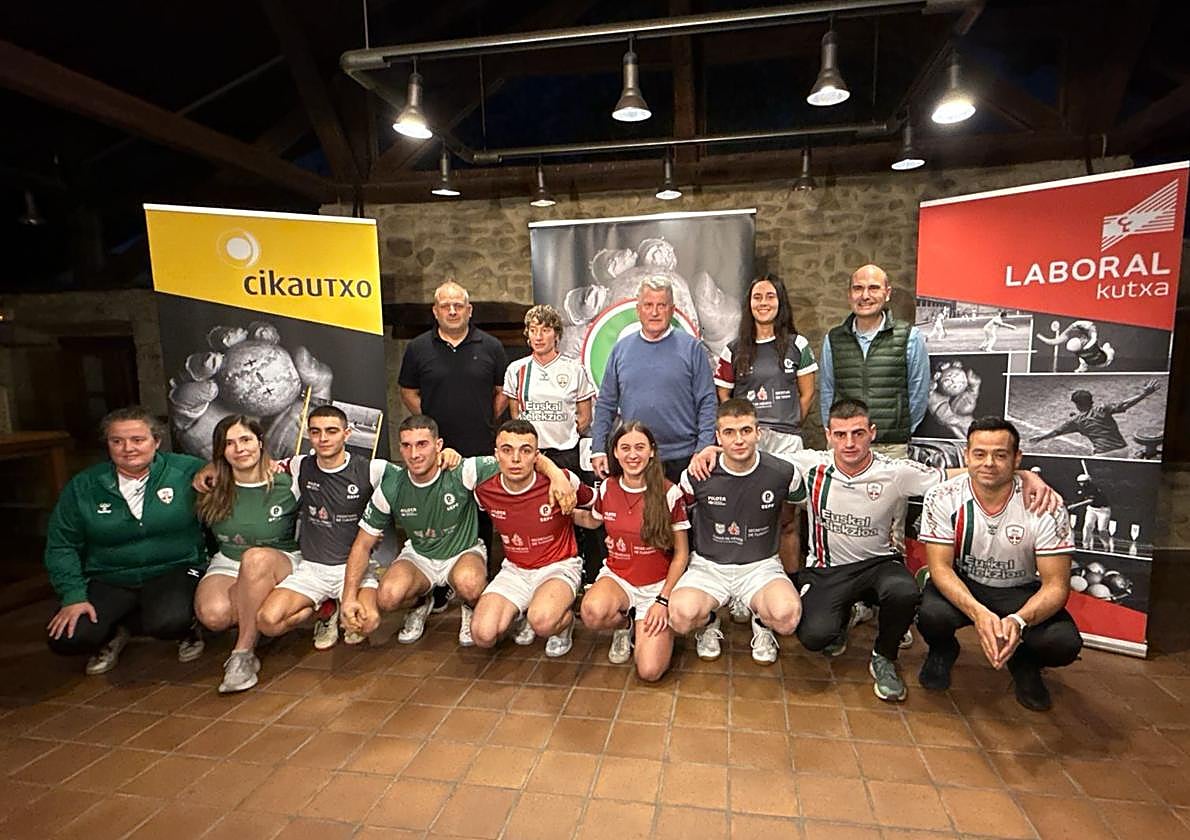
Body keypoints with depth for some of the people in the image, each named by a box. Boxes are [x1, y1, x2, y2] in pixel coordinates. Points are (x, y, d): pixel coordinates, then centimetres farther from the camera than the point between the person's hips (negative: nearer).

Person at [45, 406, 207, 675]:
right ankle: (115, 632, 16)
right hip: (109, 581, 3)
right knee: (66, 639, -19)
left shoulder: (187, 471, -6)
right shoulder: (83, 486, 2)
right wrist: (73, 596, -6)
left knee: (169, 620, -33)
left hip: (173, 572, -3)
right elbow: (61, 545, 4)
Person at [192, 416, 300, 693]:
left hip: (283, 562, -2)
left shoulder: (287, 482, -8)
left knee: (256, 558, -39)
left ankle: (243, 654, -26)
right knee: (213, 613, -33)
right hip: (228, 565, 2)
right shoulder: (213, 487, 0)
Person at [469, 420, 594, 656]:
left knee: (543, 623, -34)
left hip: (559, 566, -3)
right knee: (483, 635, -18)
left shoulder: (562, 480, -19)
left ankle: (565, 620, 4)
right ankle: (525, 612, 14)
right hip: (514, 570, 4)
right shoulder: (484, 491, -10)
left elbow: (594, 505, 3)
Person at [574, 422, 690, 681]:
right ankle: (624, 626, 4)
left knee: (650, 671, -18)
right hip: (616, 577, 2)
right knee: (593, 613, -34)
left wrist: (663, 599, -10)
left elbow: (681, 553, -5)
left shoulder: (669, 493, -12)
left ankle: (644, 630, 17)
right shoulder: (606, 489, -2)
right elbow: (592, 520, 21)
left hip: (657, 585, -2)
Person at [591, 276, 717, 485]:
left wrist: (704, 450, -9)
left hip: (681, 459, -2)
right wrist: (598, 449, 3)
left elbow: (707, 404, -1)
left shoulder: (691, 348, 0)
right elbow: (606, 404, 10)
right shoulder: (621, 349, 8)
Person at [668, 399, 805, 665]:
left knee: (787, 617, -31)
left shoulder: (782, 473, -8)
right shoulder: (697, 476, -10)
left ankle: (761, 624, 9)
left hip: (761, 566, 1)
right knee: (682, 617, -30)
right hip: (708, 565, 0)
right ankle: (709, 624, 10)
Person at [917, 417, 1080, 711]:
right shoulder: (942, 498, -18)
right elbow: (940, 566, -18)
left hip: (1021, 591, 1)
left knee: (1064, 643, -28)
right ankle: (943, 651, 7)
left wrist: (1019, 620, -38)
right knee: (931, 616, -33)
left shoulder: (1046, 506, -18)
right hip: (961, 585, -1)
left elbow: (1056, 585, -17)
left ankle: (1024, 663, 12)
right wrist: (977, 612, -38)